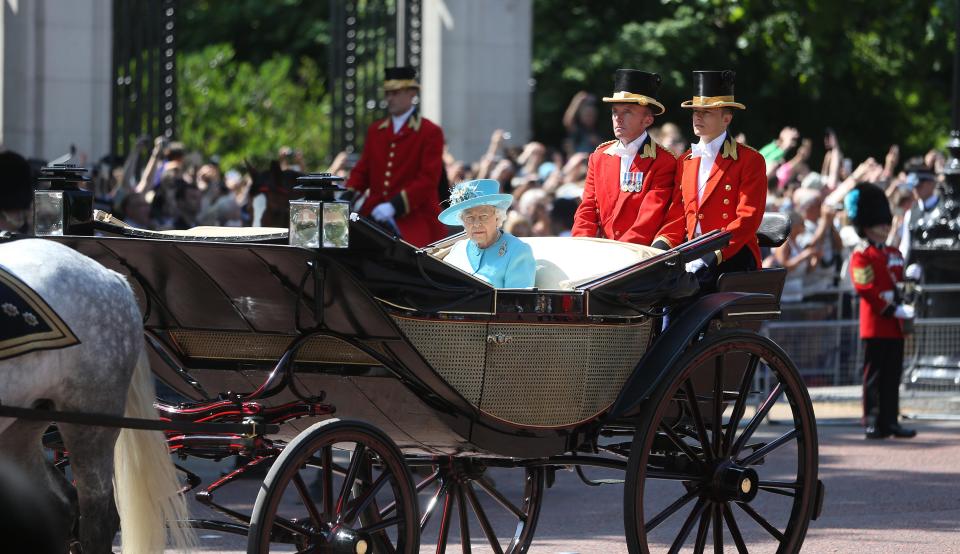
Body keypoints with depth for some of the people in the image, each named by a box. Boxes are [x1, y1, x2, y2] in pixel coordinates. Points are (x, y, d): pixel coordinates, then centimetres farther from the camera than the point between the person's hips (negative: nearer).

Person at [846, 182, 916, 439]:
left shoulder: (894, 254, 17)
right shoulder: (861, 256, -6)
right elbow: (867, 290, -14)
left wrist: (906, 305, -4)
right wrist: (894, 310, -18)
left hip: (895, 326, 7)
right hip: (875, 325, -7)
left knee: (892, 377, 8)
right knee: (874, 376, -4)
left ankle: (890, 421, 11)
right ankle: (873, 423, -2)